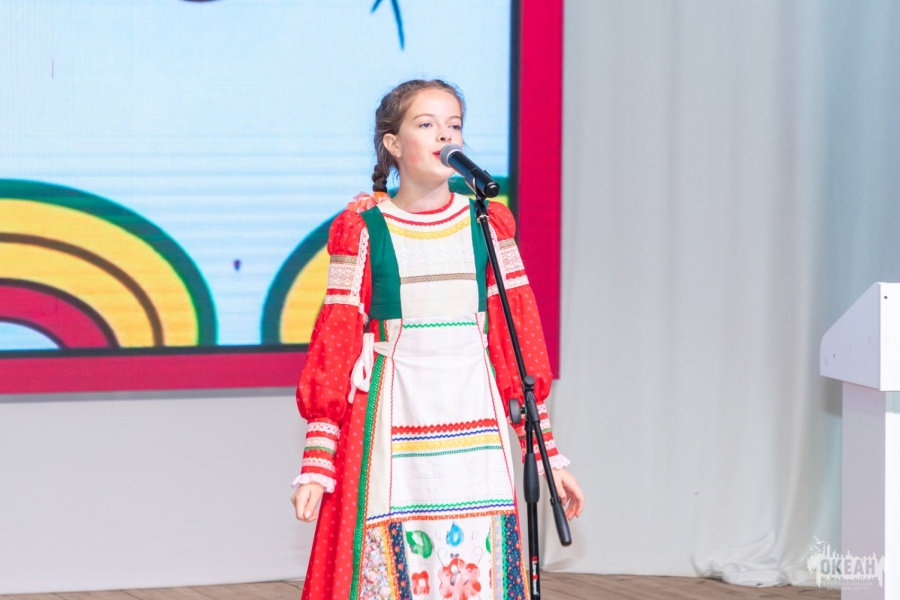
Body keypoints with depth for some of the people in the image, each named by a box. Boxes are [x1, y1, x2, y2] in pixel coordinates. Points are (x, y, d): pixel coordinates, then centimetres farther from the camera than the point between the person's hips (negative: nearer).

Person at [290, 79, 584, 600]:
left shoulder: (488, 224, 8)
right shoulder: (363, 229, 0)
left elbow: (519, 344, 9)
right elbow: (335, 345, 1)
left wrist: (547, 454, 6)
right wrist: (317, 466, -3)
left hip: (473, 426, 2)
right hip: (394, 422, -2)